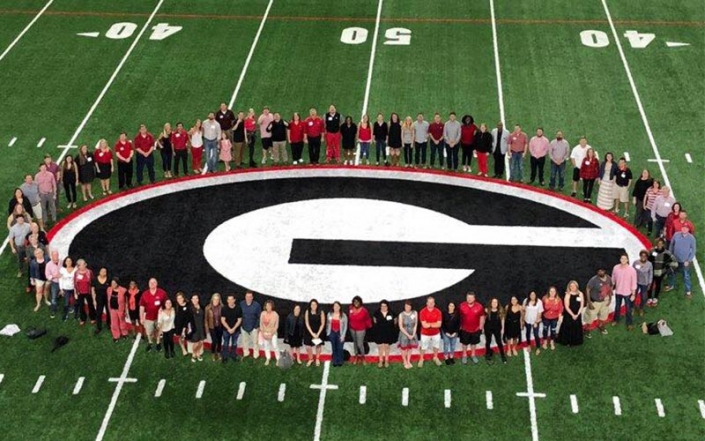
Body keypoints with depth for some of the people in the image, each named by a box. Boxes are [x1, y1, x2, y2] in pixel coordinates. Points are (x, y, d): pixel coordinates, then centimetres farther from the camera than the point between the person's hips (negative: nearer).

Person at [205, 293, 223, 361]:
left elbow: (223, 317, -2)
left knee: (219, 341, 9)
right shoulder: (208, 307, -9)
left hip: (220, 327, 2)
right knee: (214, 341, -5)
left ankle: (218, 354, 28)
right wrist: (206, 327, -2)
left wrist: (224, 326, -4)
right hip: (212, 327, -1)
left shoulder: (221, 307, -8)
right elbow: (206, 318, -2)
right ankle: (213, 354, 16)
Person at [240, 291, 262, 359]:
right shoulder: (241, 304, -13)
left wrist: (258, 326, -6)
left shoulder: (257, 305, -18)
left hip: (254, 327, -2)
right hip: (244, 326, 2)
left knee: (255, 341, 11)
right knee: (244, 341, 20)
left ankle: (256, 355, 28)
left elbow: (259, 317, -9)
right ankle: (246, 353, 40)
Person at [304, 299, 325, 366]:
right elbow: (307, 323, -6)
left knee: (318, 346, 9)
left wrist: (318, 333, -12)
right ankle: (310, 359, 19)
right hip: (309, 332, 1)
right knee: (308, 347, -3)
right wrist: (312, 333, -12)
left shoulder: (321, 312, -12)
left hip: (318, 332, -1)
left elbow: (322, 324, -7)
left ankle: (317, 359, 30)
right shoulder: (307, 312, -8)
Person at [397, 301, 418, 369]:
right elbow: (401, 327, -14)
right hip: (404, 334, -2)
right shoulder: (401, 315, -18)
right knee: (404, 348, 10)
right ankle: (405, 362, 29)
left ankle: (408, 361, 33)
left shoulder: (414, 313, -11)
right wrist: (408, 335, -14)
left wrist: (413, 334, -10)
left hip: (412, 333, 2)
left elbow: (415, 324, -4)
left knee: (410, 348, 15)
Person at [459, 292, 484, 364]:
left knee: (474, 342, 18)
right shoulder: (462, 306, -14)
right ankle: (464, 355, 34)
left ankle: (473, 355, 37)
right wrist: (459, 326, -1)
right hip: (464, 329, -1)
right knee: (465, 342, 15)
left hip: (475, 329, 1)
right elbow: (458, 316, -3)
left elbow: (482, 317, -1)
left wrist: (481, 326, 0)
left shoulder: (479, 306, -14)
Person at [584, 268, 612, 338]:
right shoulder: (594, 279, -30)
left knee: (604, 315, 25)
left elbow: (610, 287, 5)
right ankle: (587, 330, 34)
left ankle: (601, 327, 54)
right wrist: (589, 302, -22)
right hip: (594, 301, -5)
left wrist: (610, 298, 2)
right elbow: (587, 289, -23)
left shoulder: (608, 278, -14)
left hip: (605, 300, 5)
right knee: (590, 317, 9)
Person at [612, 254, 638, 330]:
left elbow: (634, 283, -15)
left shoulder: (632, 270, -22)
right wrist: (611, 288, 11)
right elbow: (613, 279, 2)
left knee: (628, 309, 12)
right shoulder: (616, 268, -13)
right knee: (617, 307, 23)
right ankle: (616, 320, 45)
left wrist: (633, 294, -11)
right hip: (618, 292, 3)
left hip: (627, 293, -3)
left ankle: (629, 324, 30)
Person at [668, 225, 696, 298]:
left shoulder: (691, 238, -17)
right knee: (672, 273, 22)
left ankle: (688, 291, 20)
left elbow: (693, 250, -10)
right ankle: (671, 285, 47)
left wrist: (689, 260, -13)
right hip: (675, 259, 3)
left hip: (685, 261, -3)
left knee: (686, 276, 3)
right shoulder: (676, 235, -13)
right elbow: (671, 245, 0)